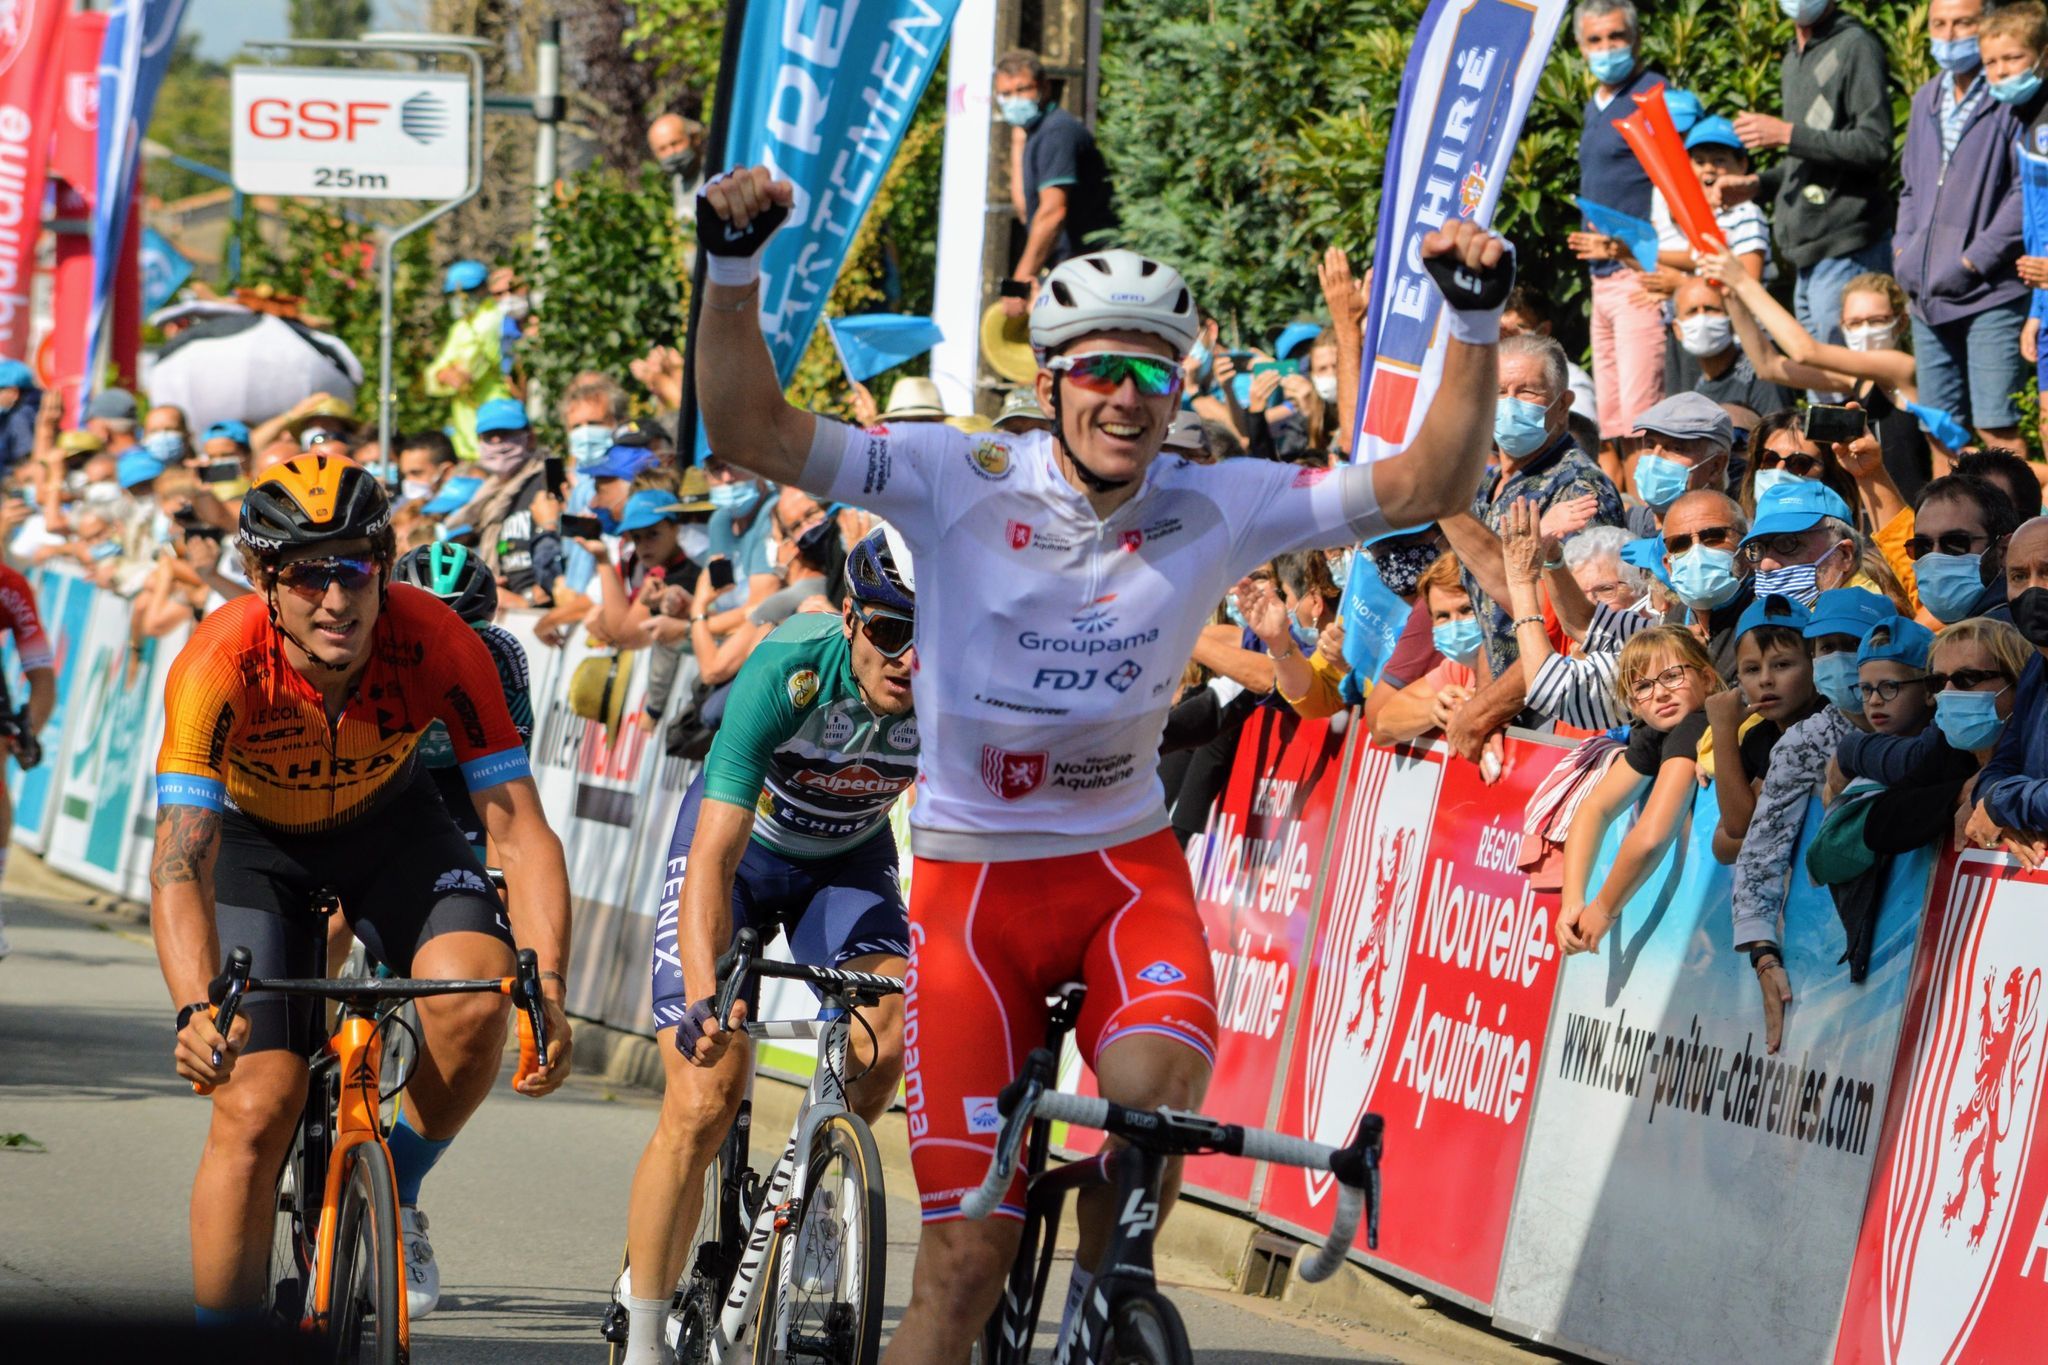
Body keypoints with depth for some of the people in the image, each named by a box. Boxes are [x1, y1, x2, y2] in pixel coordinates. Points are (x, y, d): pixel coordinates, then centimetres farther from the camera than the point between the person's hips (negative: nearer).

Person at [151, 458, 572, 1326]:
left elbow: (520, 829, -30)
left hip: (391, 829, 1)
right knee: (254, 1108, -14)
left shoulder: (438, 646, -31)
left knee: (474, 998, -27)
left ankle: (392, 1201, 0)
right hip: (254, 847, -1)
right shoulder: (221, 665, -35)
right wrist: (196, 1010, -58)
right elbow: (180, 864, -41)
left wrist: (548, 986, -45)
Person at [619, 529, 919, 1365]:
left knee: (889, 1042, -26)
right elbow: (714, 857, -39)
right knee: (702, 1104, -14)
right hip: (742, 847, -3)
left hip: (849, 860, 3)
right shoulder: (788, 674, -35)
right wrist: (702, 997, -53)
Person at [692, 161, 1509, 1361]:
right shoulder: (963, 482, -12)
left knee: (1155, 1085, -30)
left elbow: (1428, 487, -8)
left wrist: (1476, 327, -20)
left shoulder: (1217, 508, -6)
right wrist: (734, 271, -32)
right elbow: (751, 432, -18)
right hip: (974, 874, -1)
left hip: (1127, 862, 1)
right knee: (967, 1253, -6)